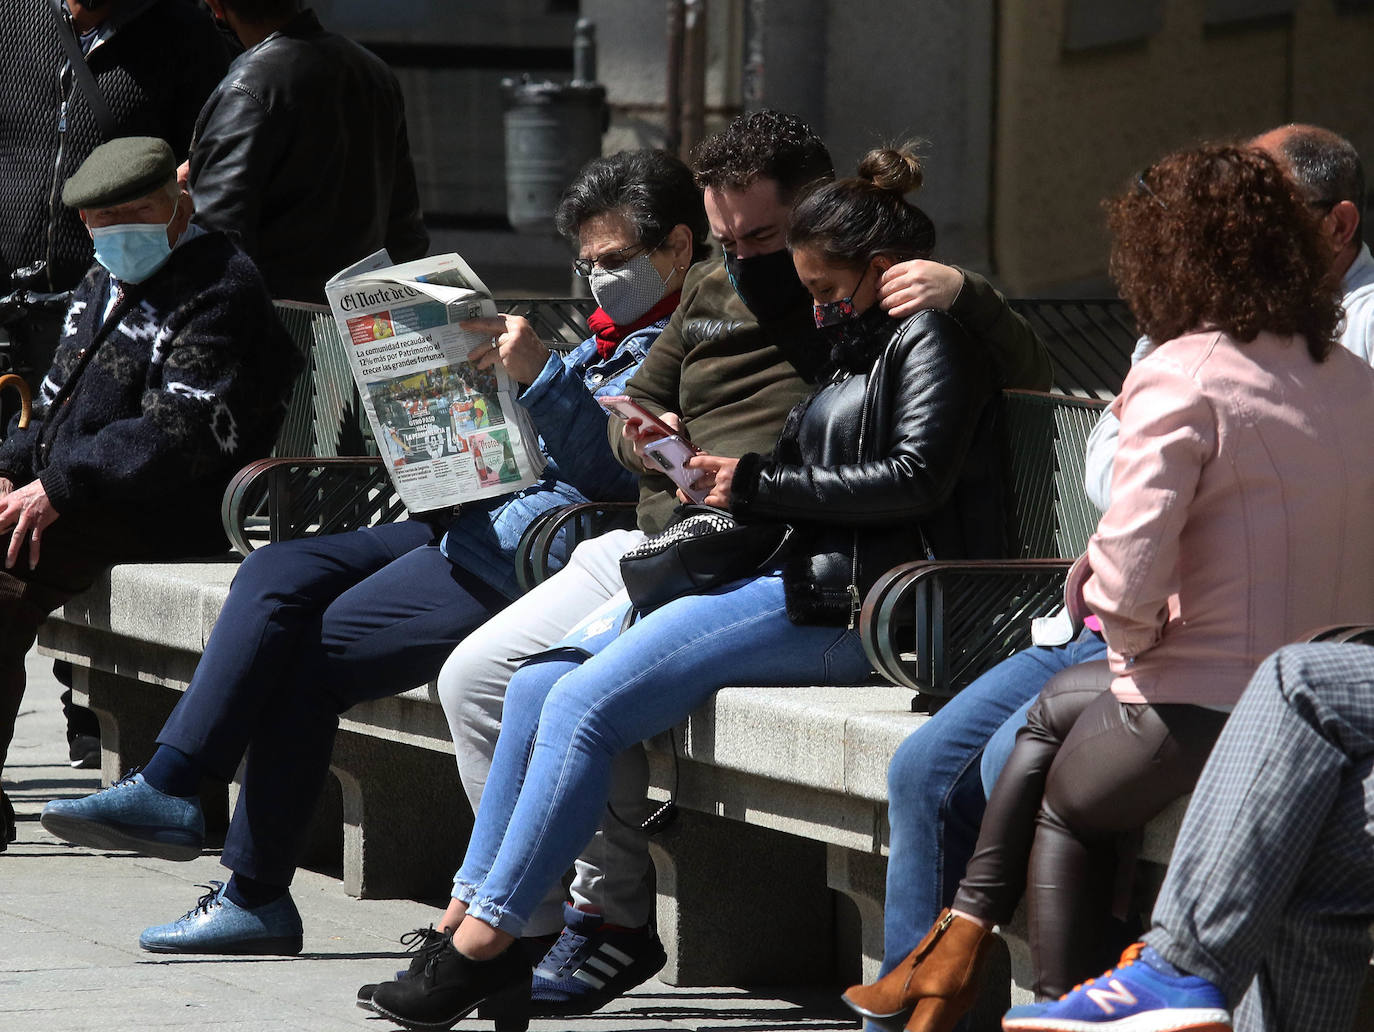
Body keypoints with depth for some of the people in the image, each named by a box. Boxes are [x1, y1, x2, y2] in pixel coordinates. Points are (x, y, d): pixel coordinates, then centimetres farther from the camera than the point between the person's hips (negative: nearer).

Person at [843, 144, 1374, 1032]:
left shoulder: (1183, 377, -16)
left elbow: (1126, 579, -24)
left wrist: (1134, 642, -2)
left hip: (1205, 715, -7)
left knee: (1065, 803, 26)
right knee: (1056, 704, 30)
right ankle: (961, 950, 35)